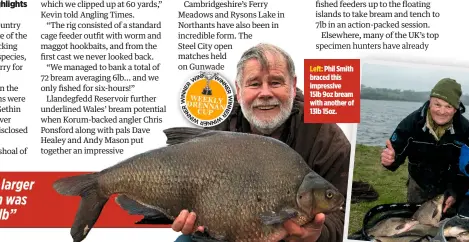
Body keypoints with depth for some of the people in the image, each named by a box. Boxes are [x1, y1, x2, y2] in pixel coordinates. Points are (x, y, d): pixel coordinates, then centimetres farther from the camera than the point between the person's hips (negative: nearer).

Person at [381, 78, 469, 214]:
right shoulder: (411, 122, -24)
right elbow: (396, 154, -24)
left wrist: (456, 193, -28)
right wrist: (390, 158, -47)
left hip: (450, 188, 0)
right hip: (419, 186, 1)